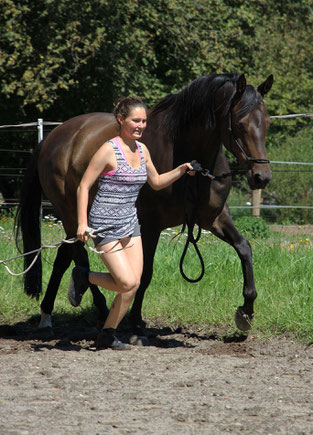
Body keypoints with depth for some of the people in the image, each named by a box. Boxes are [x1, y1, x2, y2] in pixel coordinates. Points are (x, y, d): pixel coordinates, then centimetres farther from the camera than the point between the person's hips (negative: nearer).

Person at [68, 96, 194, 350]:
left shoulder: (142, 149, 7)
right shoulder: (108, 150, -14)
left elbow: (156, 182, 21)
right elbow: (83, 187, -12)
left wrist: (181, 171, 5)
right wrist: (82, 223, -19)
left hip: (130, 224, 7)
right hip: (106, 226, -7)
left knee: (134, 284, 1)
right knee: (127, 282, -14)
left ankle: (108, 334, 15)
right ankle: (83, 277, 12)